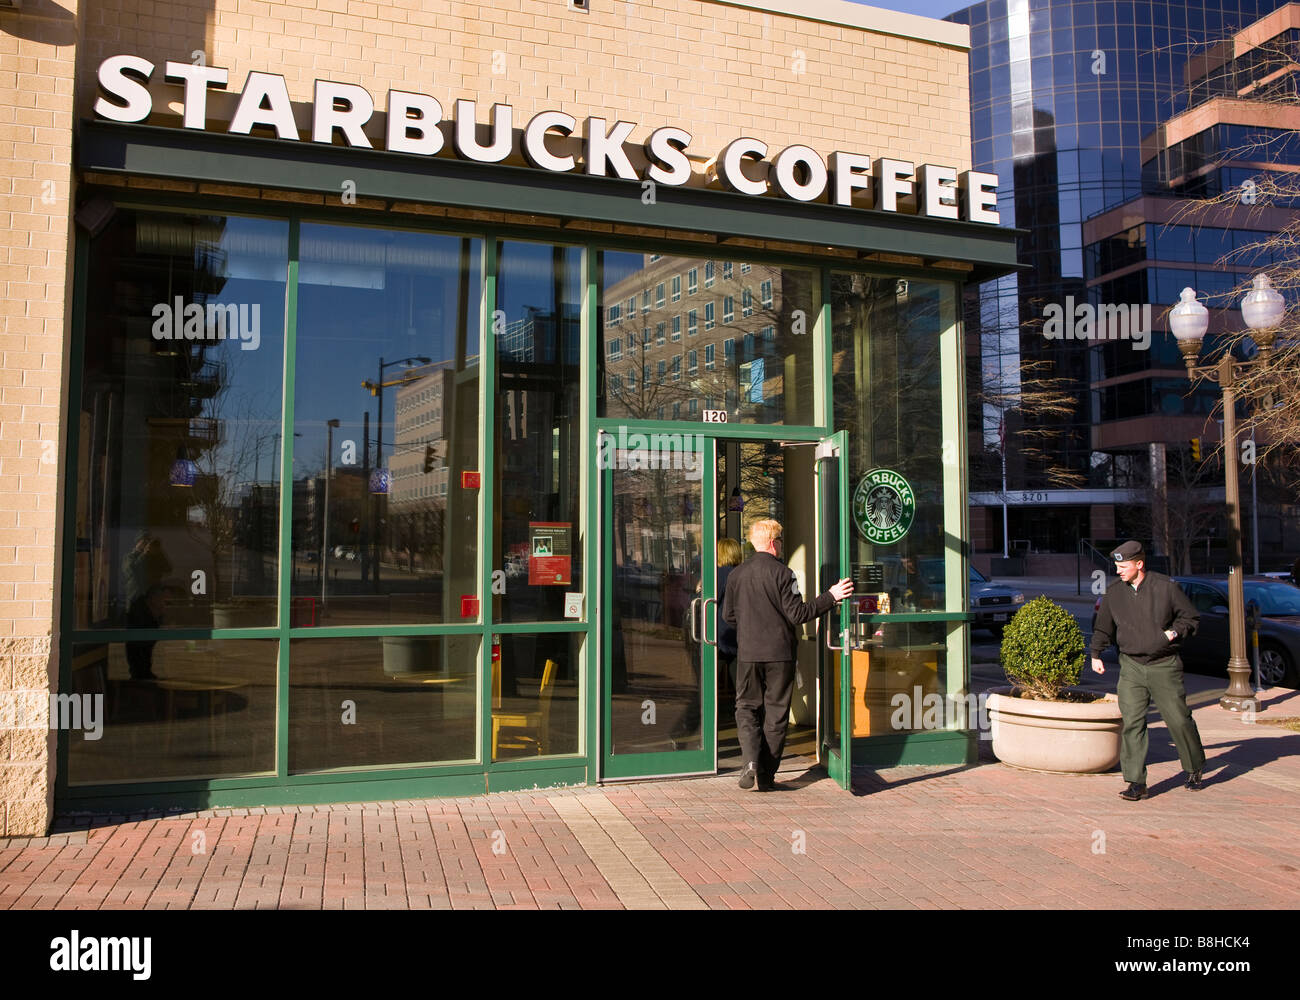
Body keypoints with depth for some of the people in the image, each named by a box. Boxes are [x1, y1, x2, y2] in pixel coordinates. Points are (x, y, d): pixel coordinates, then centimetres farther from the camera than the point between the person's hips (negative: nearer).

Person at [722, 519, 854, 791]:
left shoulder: (736, 574, 3)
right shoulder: (781, 573, -9)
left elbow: (728, 616, 9)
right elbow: (797, 614, -11)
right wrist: (831, 596, -6)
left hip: (748, 653, 2)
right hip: (779, 654, -2)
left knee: (746, 707, 12)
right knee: (775, 713, 7)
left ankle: (751, 761, -10)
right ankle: (767, 775, 10)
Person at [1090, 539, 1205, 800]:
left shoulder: (1166, 587, -4)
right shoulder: (1114, 594, 5)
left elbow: (1191, 617, 6)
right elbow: (1103, 628, 17)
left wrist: (1174, 632, -11)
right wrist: (1096, 654, 10)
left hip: (1164, 666, -2)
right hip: (1131, 666, 2)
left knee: (1179, 720, 6)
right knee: (1132, 723, -6)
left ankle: (1194, 770, 31)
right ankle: (1136, 782, -2)